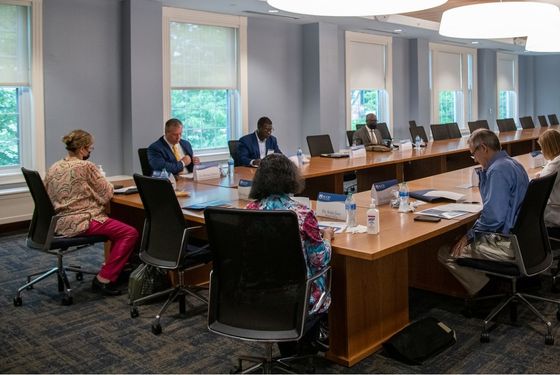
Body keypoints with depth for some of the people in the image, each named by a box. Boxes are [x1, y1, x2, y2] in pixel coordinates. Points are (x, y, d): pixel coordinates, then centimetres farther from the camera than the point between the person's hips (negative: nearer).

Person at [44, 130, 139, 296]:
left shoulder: (53, 168, 10)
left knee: (118, 227, 23)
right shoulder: (86, 166, -12)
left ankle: (115, 268, 26)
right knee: (130, 233, -9)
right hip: (79, 223, -9)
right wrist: (104, 182, 15)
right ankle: (104, 280, -9)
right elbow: (106, 194, -6)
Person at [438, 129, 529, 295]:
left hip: (509, 245, -11)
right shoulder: (512, 163, 13)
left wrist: (470, 235, -14)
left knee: (445, 253, -8)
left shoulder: (498, 170, -20)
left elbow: (493, 216, -25)